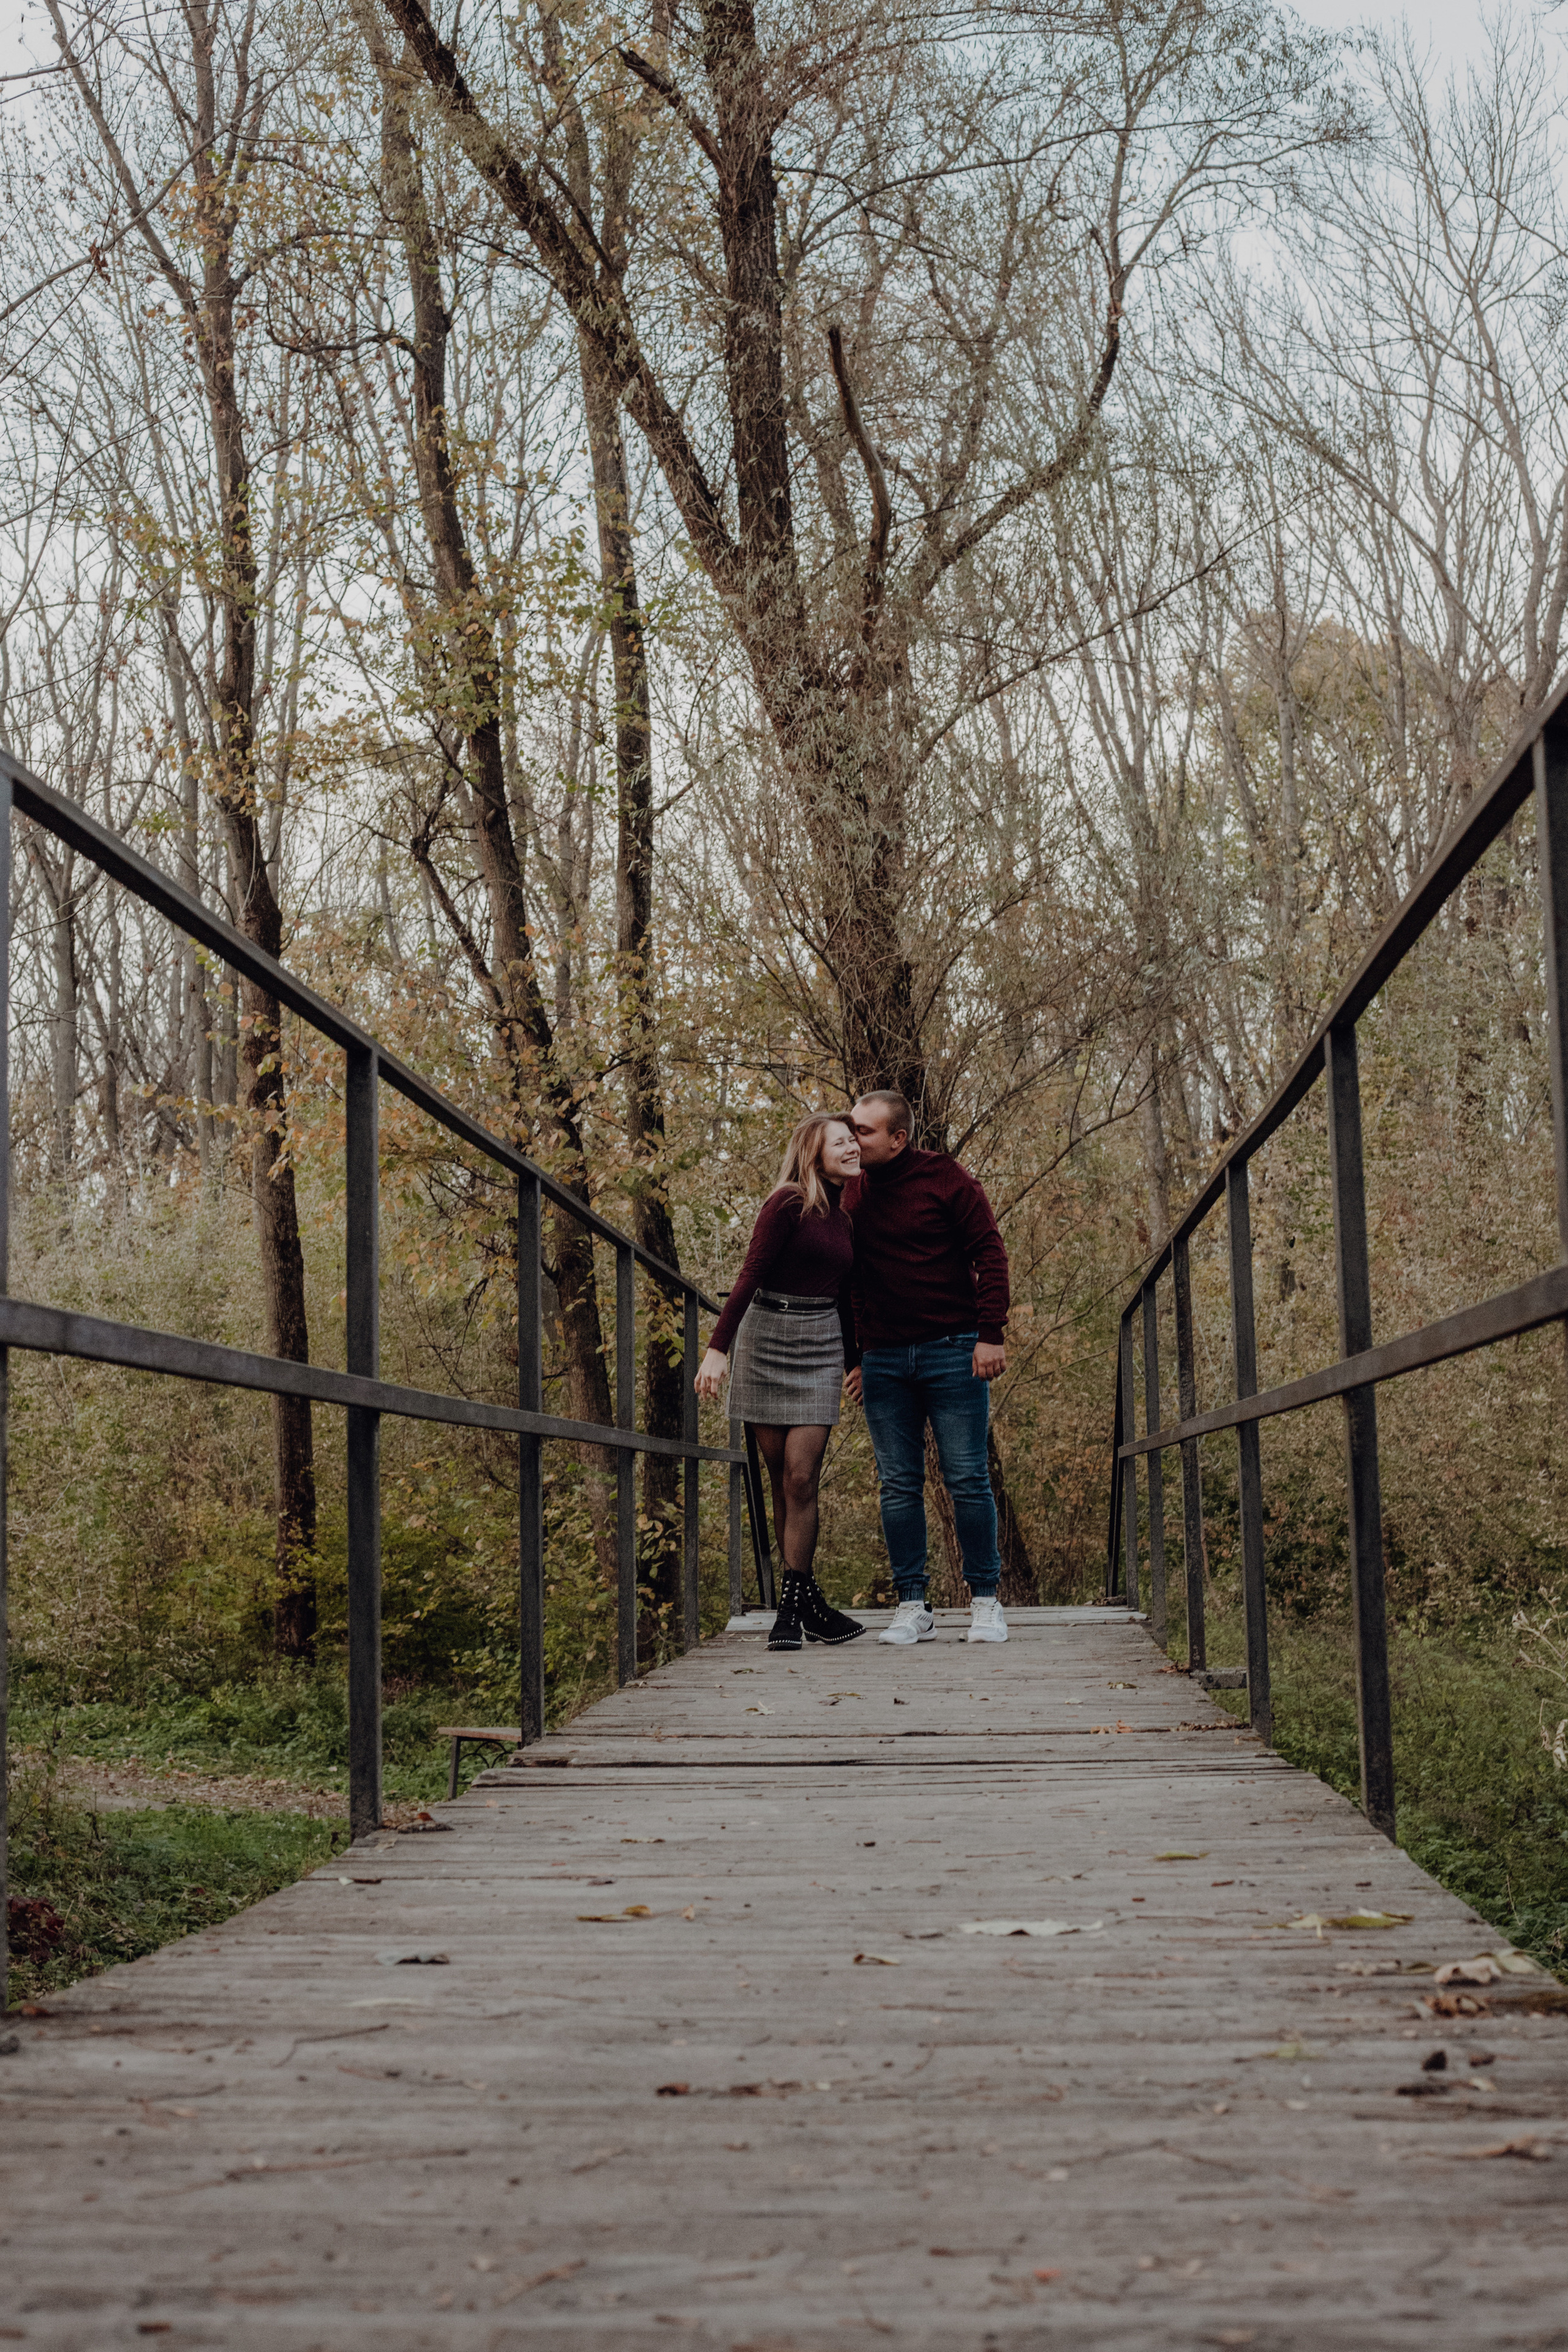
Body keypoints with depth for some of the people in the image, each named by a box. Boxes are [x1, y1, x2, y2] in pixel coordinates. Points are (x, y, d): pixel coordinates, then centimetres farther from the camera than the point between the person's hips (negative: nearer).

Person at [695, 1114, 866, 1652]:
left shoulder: (844, 1223, 14)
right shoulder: (787, 1204, -6)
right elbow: (751, 1276, -12)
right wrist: (717, 1347, -19)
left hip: (820, 1348, 4)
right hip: (766, 1340, -4)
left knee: (801, 1480, -7)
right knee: (781, 1482, 3)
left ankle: (793, 1608, -2)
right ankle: (807, 1600, 11)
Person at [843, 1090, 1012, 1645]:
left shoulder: (945, 1178, -4)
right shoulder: (852, 1195, 9)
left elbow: (990, 1255, -5)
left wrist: (991, 1334, -12)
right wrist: (854, 1356, 14)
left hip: (952, 1350, -4)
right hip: (884, 1359, 4)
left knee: (967, 1479, -2)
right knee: (899, 1485, 3)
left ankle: (985, 1601, 7)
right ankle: (912, 1607, 8)